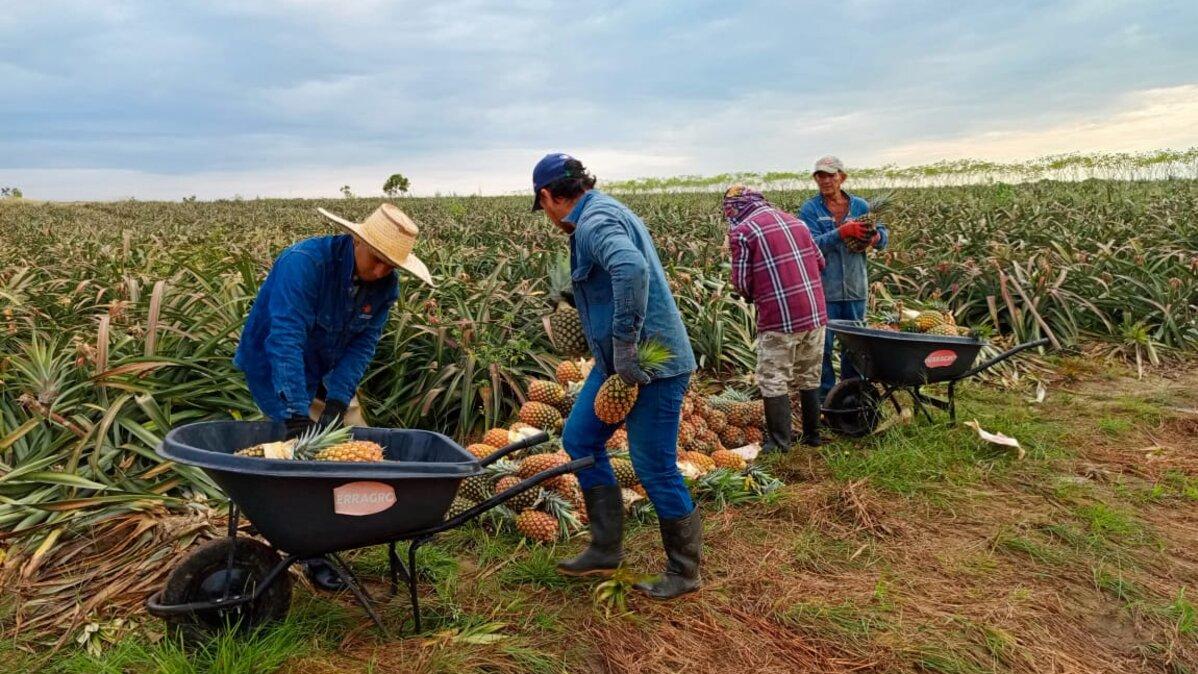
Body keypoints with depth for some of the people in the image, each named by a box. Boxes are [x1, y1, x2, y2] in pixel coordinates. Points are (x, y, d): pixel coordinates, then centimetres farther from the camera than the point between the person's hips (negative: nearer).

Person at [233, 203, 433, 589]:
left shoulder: (385, 286, -12)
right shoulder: (304, 262, -32)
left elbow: (363, 345, -13)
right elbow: (285, 339, -39)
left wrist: (337, 402, -25)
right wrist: (296, 414, -46)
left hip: (331, 373, 6)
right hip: (278, 373, -6)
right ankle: (313, 555, 4)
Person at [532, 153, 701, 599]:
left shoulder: (595, 221, -17)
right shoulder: (603, 212, 14)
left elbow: (632, 268, -37)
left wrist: (625, 349, -29)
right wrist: (616, 353, 16)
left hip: (652, 363, -10)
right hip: (617, 361, 10)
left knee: (654, 466, 0)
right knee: (579, 438, 14)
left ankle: (684, 571, 19)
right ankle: (605, 550, 24)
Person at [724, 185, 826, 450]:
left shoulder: (741, 231, -7)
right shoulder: (793, 220, 12)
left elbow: (742, 282, -7)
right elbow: (820, 262, 17)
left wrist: (753, 295, 14)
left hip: (779, 319, -6)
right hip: (815, 313, 6)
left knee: (773, 381, 7)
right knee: (809, 378, 18)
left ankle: (779, 442, 12)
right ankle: (812, 435, 29)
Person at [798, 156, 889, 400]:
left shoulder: (860, 205, 5)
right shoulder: (810, 209, -3)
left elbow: (883, 234, 6)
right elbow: (811, 245, -16)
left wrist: (876, 238, -18)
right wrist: (842, 232, -29)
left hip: (855, 287, 3)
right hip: (824, 289, -3)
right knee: (822, 345, 2)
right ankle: (824, 394, 16)